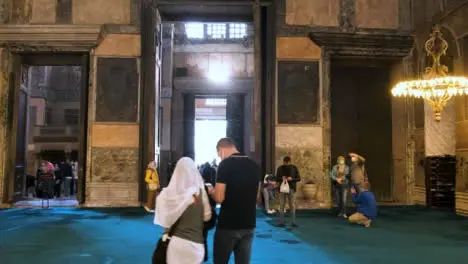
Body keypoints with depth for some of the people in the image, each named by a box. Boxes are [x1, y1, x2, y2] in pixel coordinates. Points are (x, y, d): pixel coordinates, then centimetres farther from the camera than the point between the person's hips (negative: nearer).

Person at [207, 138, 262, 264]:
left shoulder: (225, 164, -12)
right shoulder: (255, 166, 6)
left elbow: (219, 198, -16)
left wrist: (211, 191, 3)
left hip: (228, 225, -5)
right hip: (249, 224, 6)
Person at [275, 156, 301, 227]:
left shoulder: (294, 168, 1)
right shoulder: (280, 168, 2)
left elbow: (299, 178, 1)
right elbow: (277, 179, 6)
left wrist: (291, 179, -17)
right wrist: (281, 178, -15)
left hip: (291, 189, 0)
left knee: (292, 206, 0)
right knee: (282, 205, 2)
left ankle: (293, 222, 6)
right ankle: (281, 222, 8)